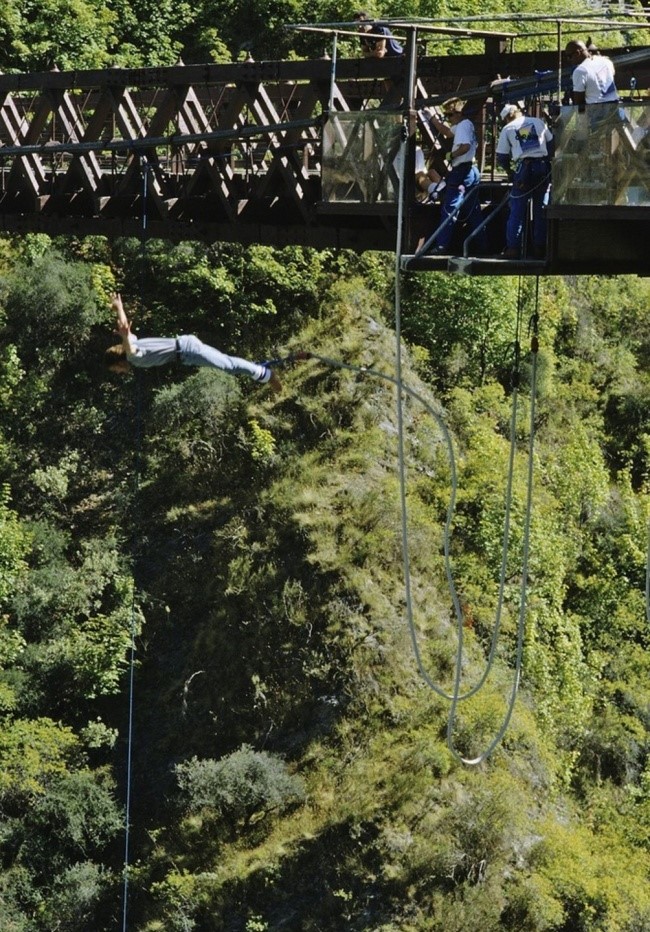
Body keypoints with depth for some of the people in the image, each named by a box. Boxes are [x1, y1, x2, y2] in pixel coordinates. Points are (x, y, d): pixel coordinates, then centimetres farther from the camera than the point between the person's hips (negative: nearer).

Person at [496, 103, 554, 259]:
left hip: (522, 169, -2)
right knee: (540, 208, 9)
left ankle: (513, 247, -2)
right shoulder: (538, 122, 12)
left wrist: (510, 171, 20)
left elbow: (501, 158, 6)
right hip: (543, 167, 2)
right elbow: (551, 144, 11)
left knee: (517, 210, 2)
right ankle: (539, 247, 8)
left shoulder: (507, 129, 7)